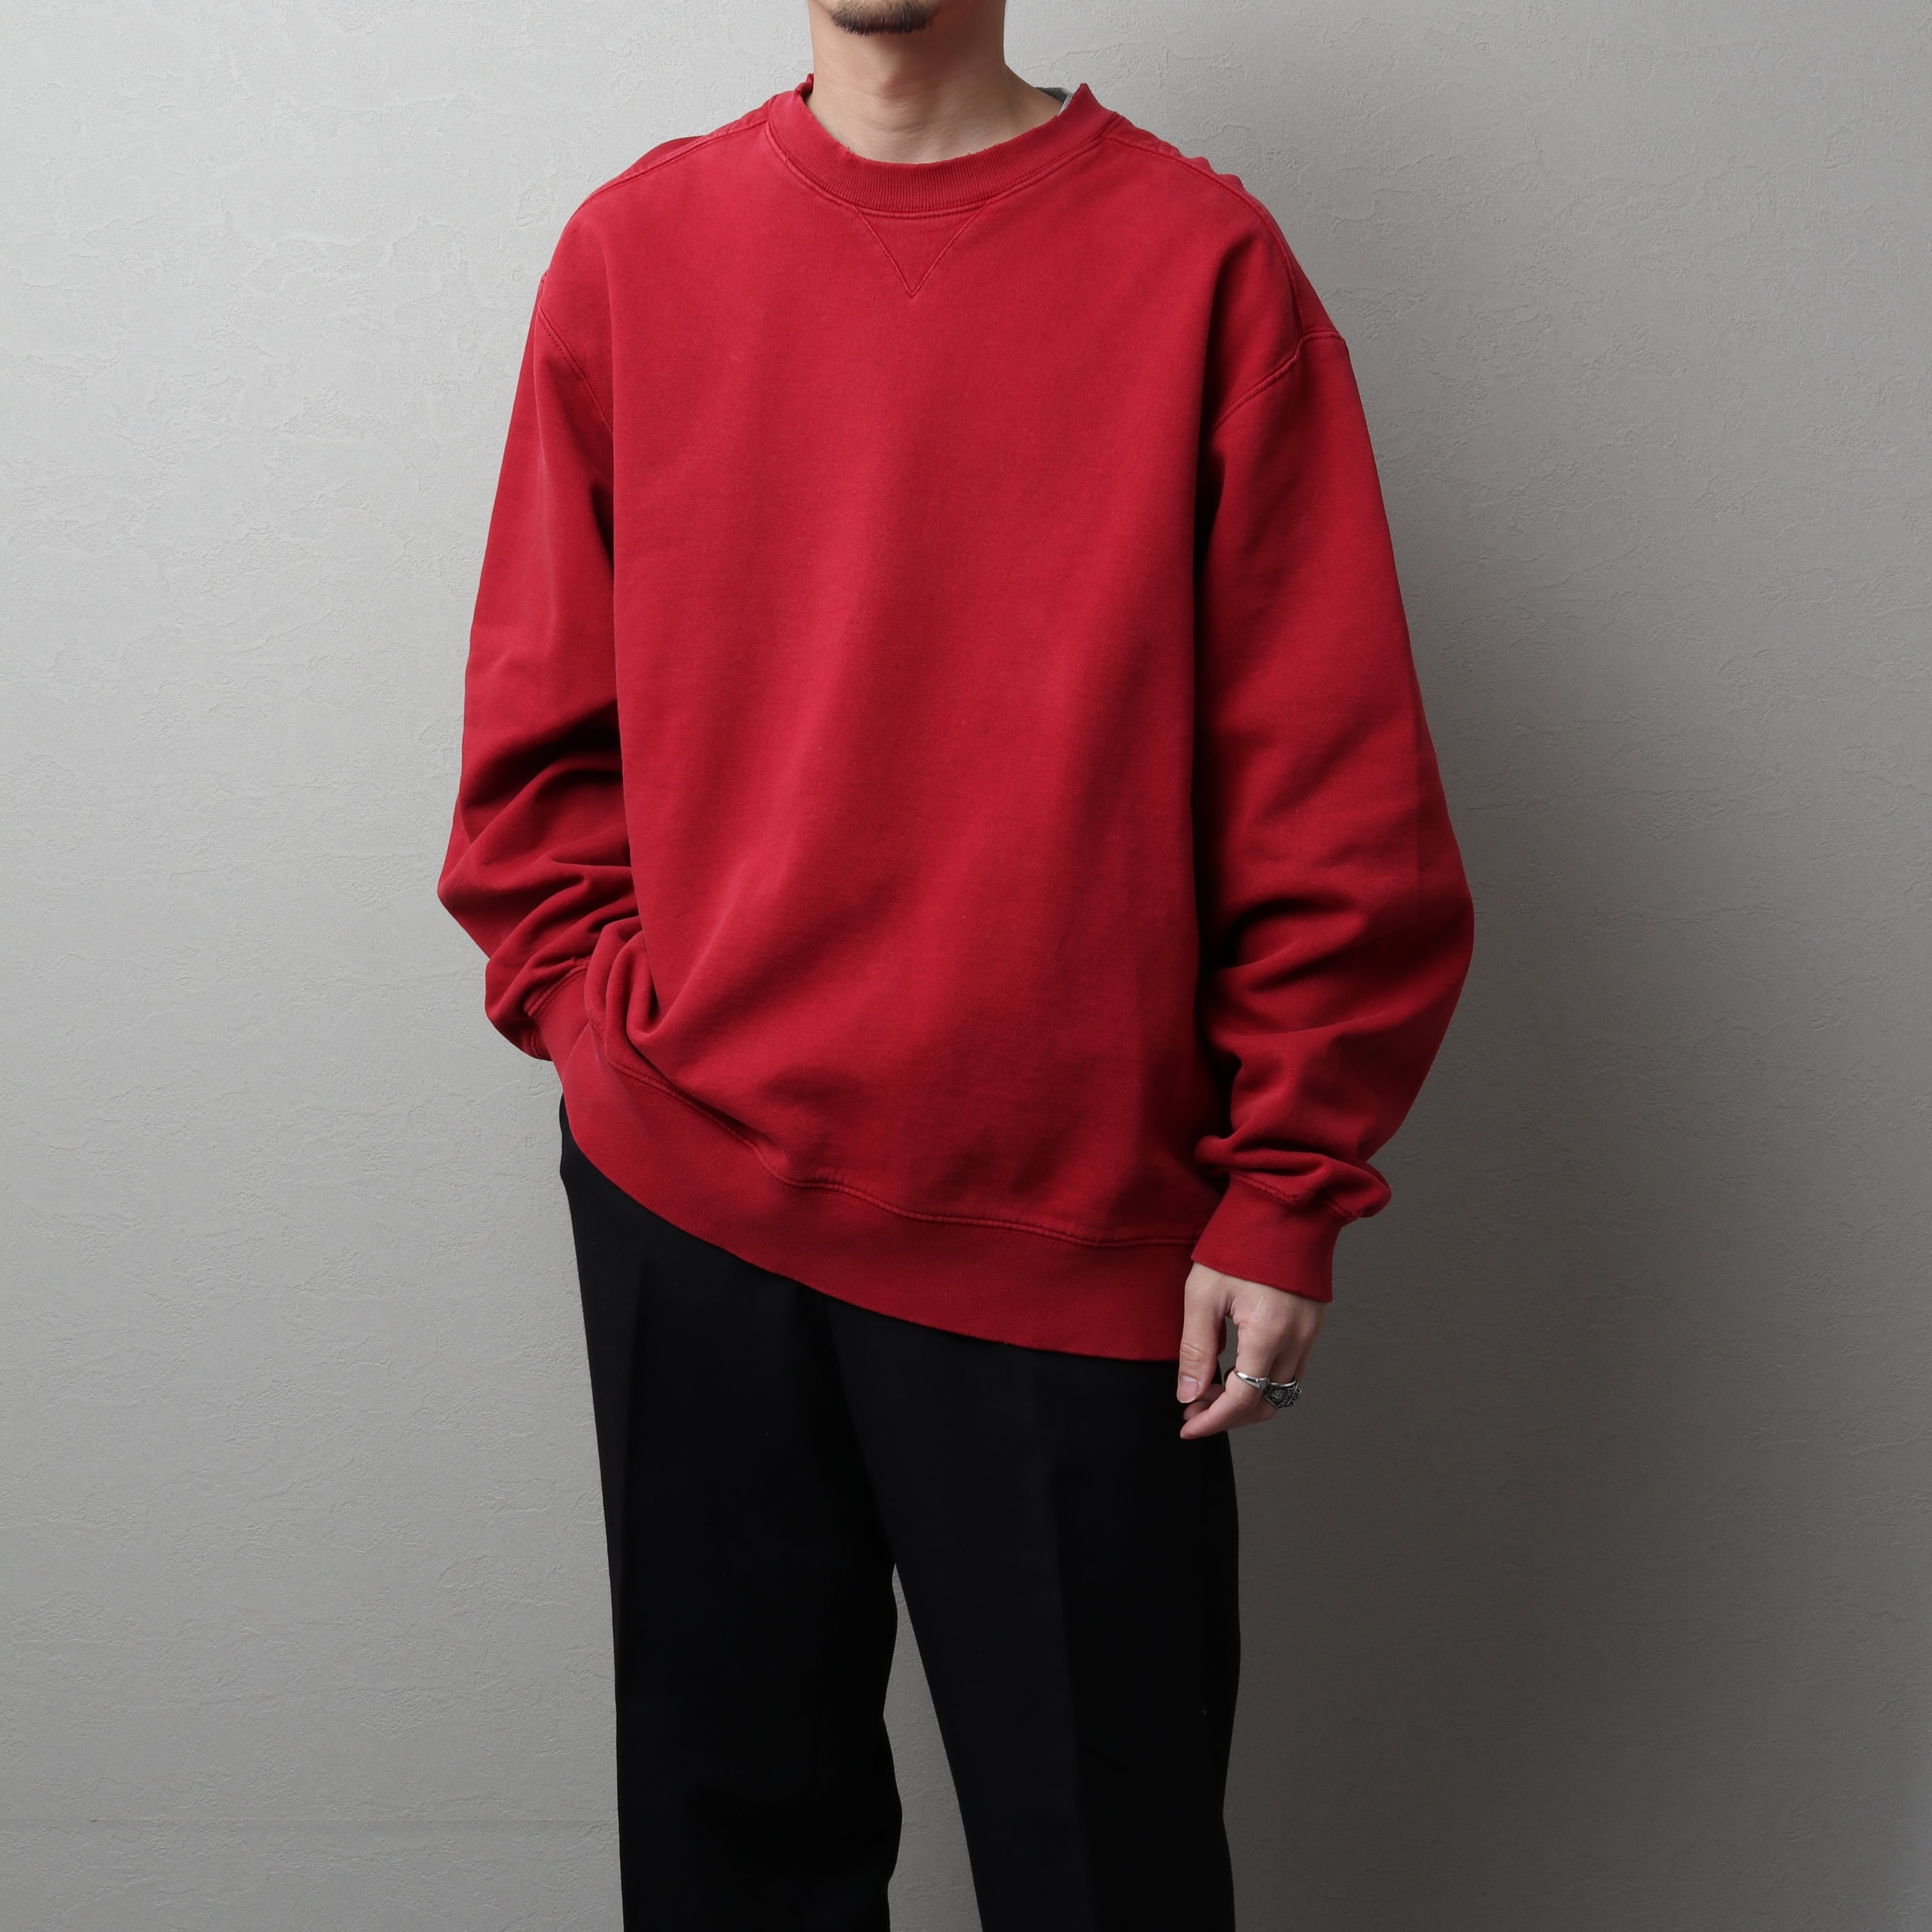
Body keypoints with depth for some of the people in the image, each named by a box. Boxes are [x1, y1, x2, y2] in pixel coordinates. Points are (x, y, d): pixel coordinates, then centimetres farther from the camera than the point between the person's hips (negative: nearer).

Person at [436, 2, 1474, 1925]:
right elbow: (539, 725, 11)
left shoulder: (1200, 258, -3)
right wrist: (599, 1013, 0)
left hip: (1080, 1226, -2)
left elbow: (1340, 781, -4)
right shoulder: (634, 246, 5)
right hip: (683, 1199, 3)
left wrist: (1287, 1192, -6)